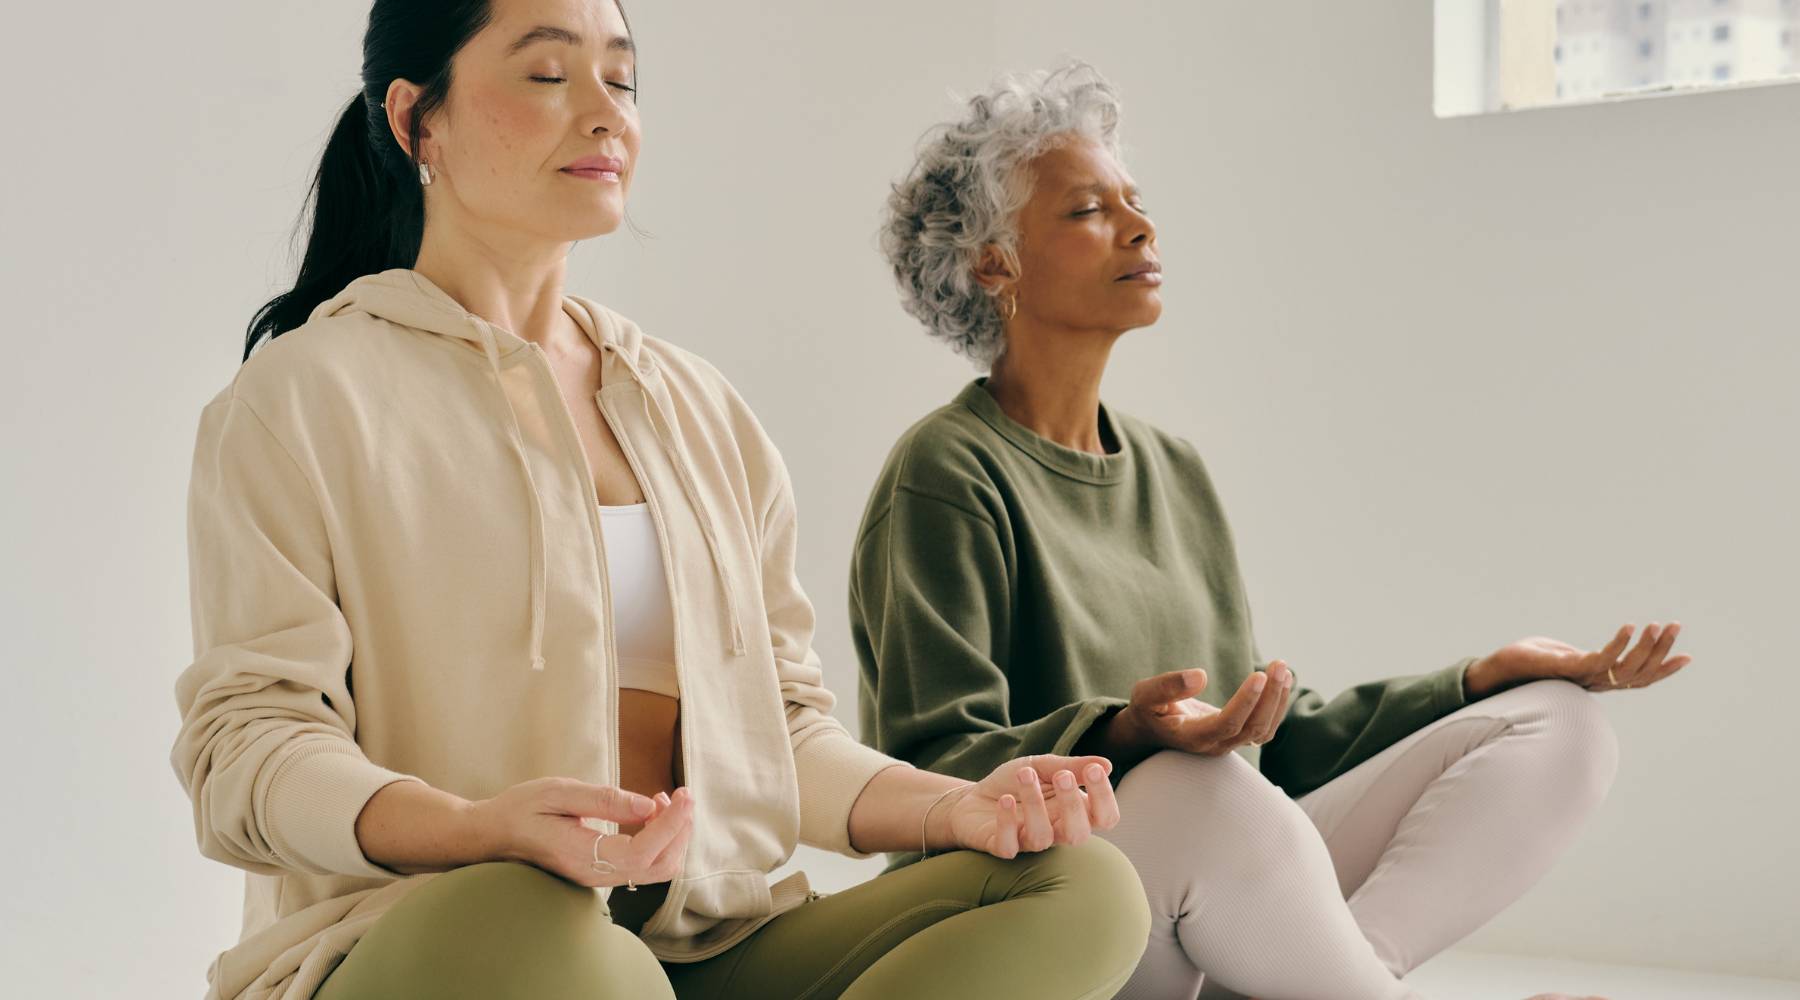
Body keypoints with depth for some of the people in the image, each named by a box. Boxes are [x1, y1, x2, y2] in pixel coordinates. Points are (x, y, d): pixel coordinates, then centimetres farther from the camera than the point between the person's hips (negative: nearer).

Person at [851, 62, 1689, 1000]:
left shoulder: (1171, 470, 19)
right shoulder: (948, 474, -4)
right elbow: (935, 767, -13)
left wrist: (1484, 676, 12)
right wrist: (1126, 734, -31)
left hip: (1218, 897, 8)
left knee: (1558, 726, -4)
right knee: (1203, 796, -40)